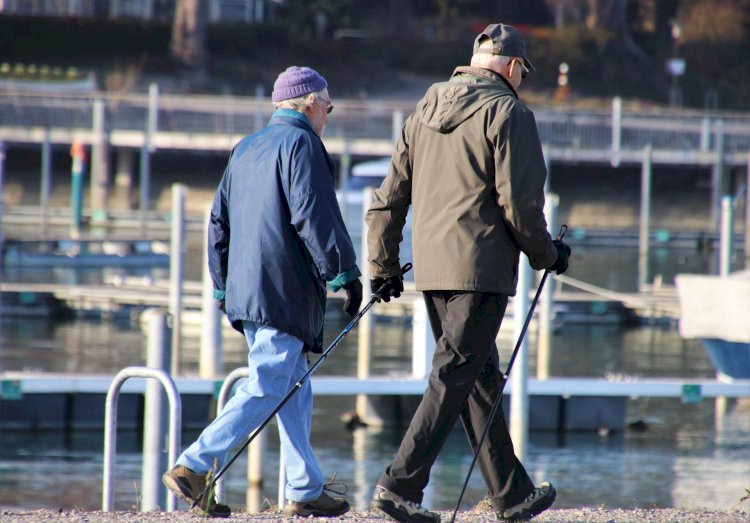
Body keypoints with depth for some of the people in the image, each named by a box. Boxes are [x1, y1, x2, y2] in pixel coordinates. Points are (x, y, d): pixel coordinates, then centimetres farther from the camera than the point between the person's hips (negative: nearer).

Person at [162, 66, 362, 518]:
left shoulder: (246, 149, 19)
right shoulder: (301, 144, -7)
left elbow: (220, 221, 20)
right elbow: (315, 216, -17)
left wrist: (224, 286, 24)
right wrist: (345, 273, -14)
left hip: (245, 290, 9)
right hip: (285, 291, -9)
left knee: (295, 388, 13)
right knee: (267, 388, -11)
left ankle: (306, 491, 12)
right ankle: (193, 467, -18)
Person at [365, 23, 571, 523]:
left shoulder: (425, 111, 15)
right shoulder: (508, 113, -7)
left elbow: (389, 197, 15)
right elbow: (520, 202, -12)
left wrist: (384, 265, 20)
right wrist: (547, 254, 4)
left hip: (431, 268, 8)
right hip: (480, 268, -8)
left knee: (481, 379, 15)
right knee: (453, 379, -7)